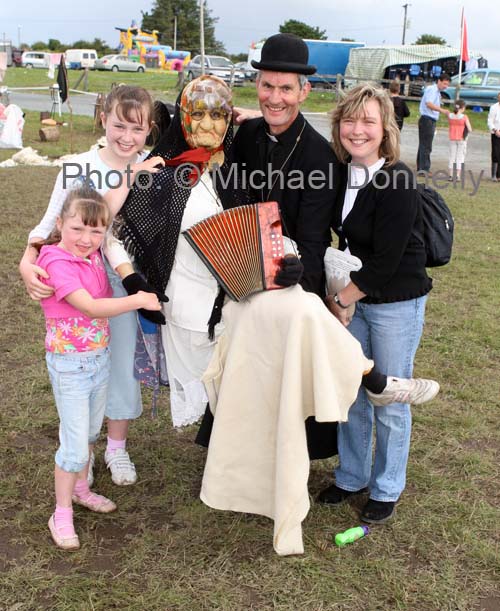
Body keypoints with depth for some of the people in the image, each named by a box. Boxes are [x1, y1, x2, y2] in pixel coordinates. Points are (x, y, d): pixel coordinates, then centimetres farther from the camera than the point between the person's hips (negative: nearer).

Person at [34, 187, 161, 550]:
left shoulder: (92, 253, -1)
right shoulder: (57, 262, -23)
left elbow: (107, 206, 14)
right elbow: (90, 307, -30)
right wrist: (138, 300, -30)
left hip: (101, 357, 8)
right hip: (70, 365, -7)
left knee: (91, 431, 22)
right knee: (75, 443, -1)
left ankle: (80, 489, 43)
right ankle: (62, 515, 16)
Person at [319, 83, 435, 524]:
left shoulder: (397, 181, -21)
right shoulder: (344, 173, 0)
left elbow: (386, 260, -21)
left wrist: (342, 299, -12)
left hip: (396, 303, -6)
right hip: (354, 297, 7)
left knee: (390, 400, 7)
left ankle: (387, 488, 28)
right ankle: (353, 476, 35)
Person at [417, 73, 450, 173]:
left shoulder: (437, 92, 19)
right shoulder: (432, 89, -10)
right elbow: (428, 104, -24)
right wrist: (442, 110, -30)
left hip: (431, 121, 10)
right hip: (427, 119, -10)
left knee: (424, 145, 13)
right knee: (426, 146, -10)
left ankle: (421, 168, 18)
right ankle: (424, 169, -9)